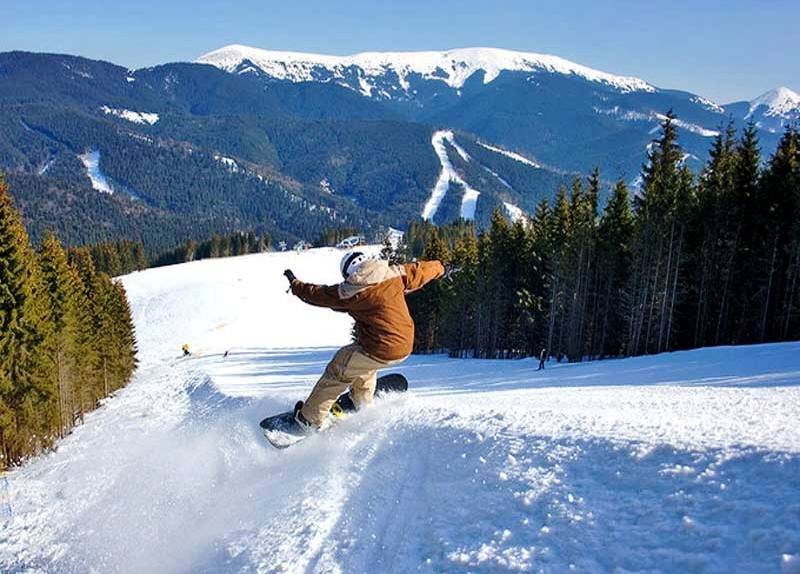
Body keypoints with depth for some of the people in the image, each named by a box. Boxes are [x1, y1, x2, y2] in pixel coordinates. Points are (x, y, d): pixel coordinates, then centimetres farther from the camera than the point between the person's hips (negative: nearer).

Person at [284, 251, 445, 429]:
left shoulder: (350, 291, -10)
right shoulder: (395, 274, 0)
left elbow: (317, 294, 2)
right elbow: (420, 270, 14)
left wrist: (295, 284, 20)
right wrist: (439, 267, 36)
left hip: (380, 351, -6)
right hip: (405, 347, 6)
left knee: (338, 372, 14)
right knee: (365, 365, 35)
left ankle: (309, 418, 23)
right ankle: (363, 406, 49)